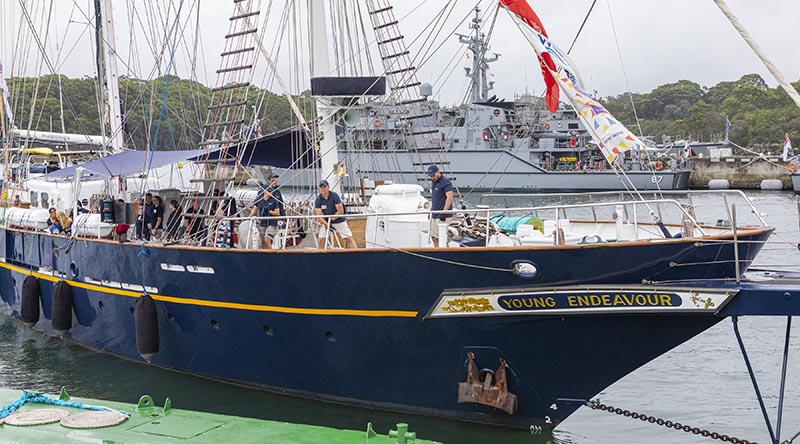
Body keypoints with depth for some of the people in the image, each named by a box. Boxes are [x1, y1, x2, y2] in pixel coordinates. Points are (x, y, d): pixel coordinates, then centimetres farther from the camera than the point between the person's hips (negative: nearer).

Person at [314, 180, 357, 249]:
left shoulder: (334, 196, -15)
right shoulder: (318, 200, -9)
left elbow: (341, 211, -15)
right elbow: (319, 215, -14)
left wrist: (331, 218, -16)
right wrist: (327, 224, -26)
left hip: (339, 221, -2)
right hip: (326, 222, 2)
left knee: (349, 238, -7)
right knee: (320, 239, -7)